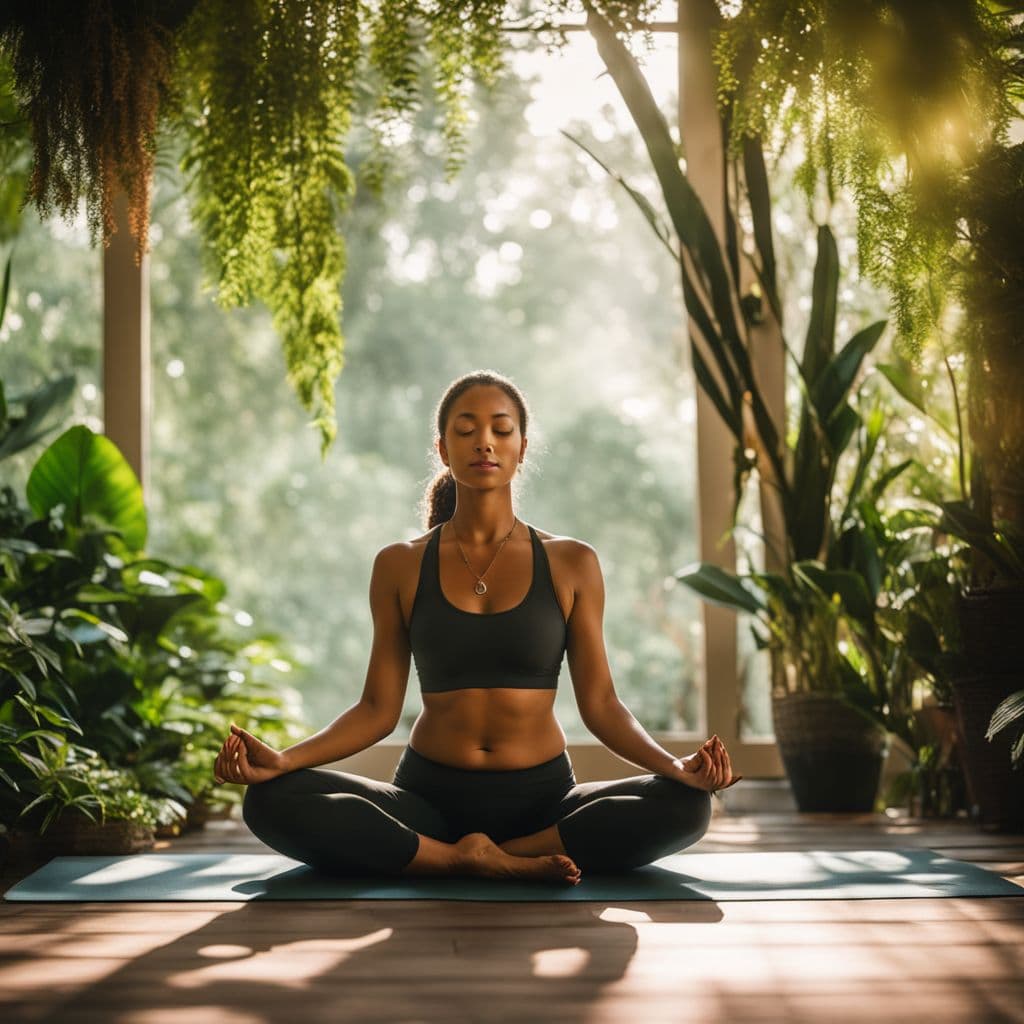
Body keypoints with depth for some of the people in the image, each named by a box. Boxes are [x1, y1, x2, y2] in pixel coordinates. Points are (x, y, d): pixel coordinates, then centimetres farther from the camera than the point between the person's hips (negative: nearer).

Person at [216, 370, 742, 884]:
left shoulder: (571, 564, 4)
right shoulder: (400, 566, 5)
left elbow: (600, 702, 3)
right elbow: (378, 708, 3)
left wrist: (677, 765, -15)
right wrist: (281, 759, -13)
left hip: (543, 796, 0)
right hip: (428, 796, 0)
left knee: (683, 805, -28)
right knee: (272, 801, -27)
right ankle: (510, 862, -24)